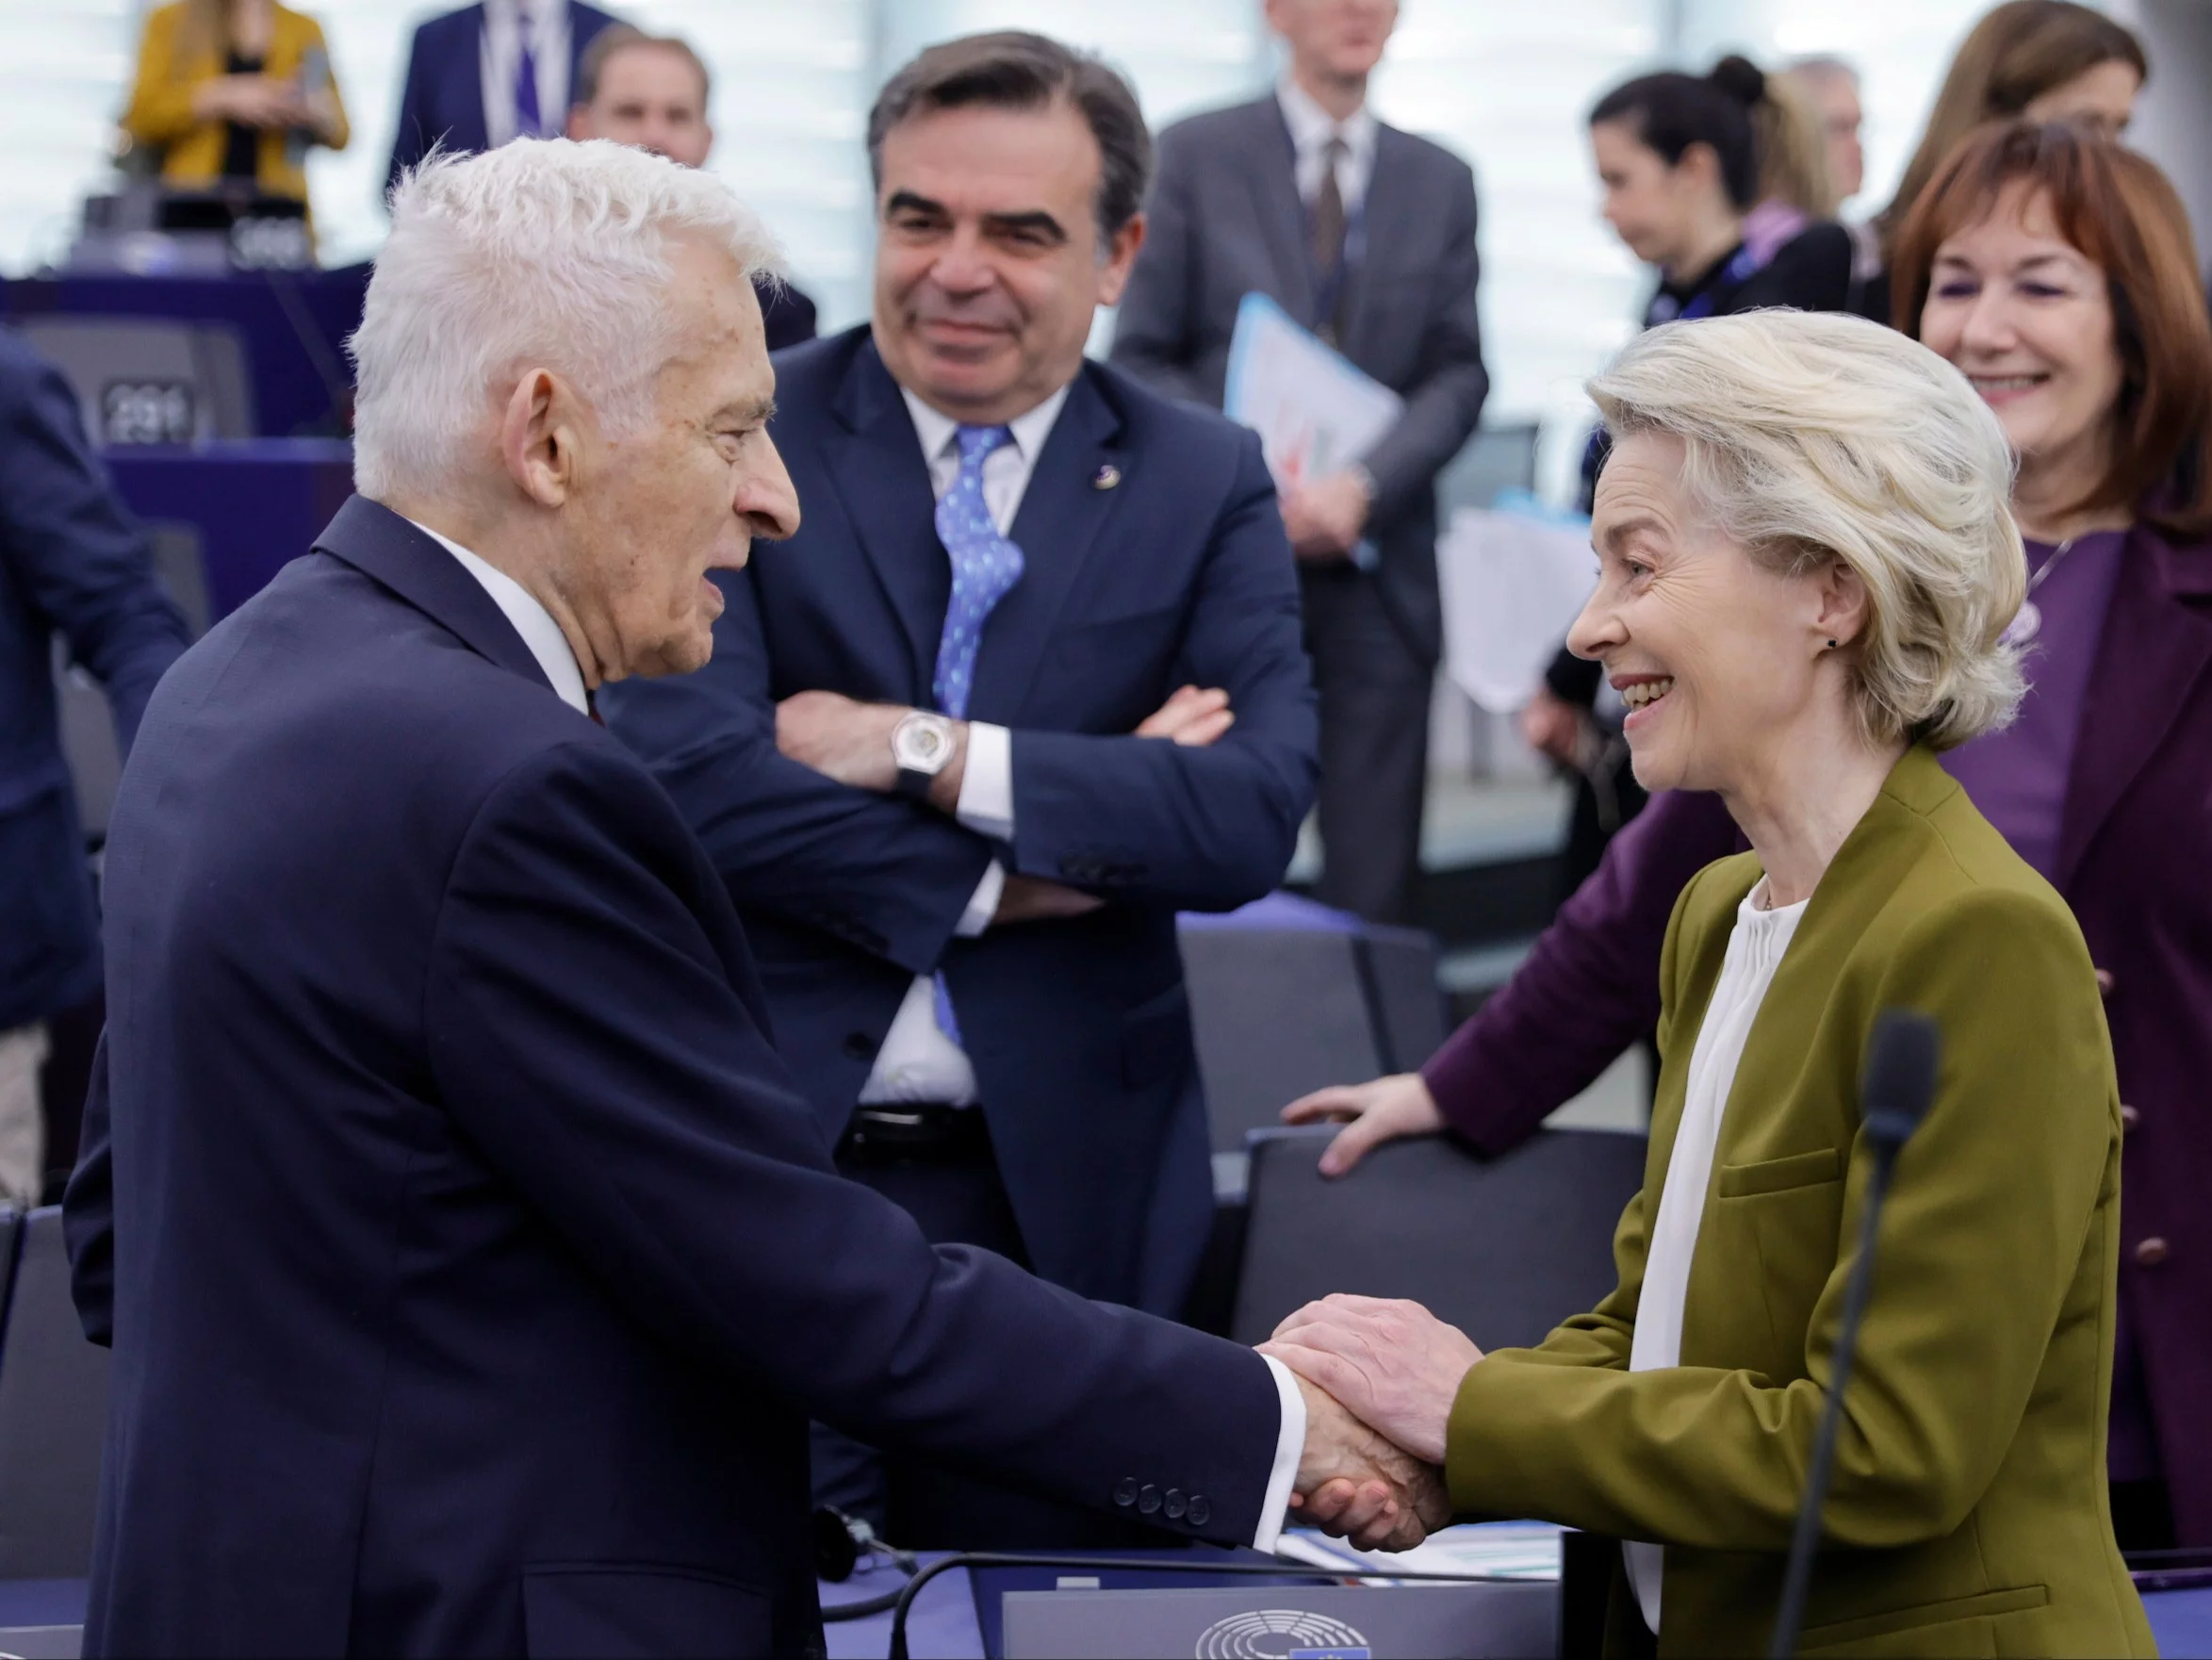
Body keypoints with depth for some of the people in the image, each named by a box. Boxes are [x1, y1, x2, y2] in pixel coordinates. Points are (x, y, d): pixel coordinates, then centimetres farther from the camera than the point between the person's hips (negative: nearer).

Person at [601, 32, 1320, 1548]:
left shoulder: (1206, 484, 6)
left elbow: (1256, 813, -8)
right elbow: (689, 773, -14)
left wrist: (931, 756, -15)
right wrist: (1004, 880, -13)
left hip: (1064, 1185, 2)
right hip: (762, 1152, -2)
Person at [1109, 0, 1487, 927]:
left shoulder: (1441, 184, 12)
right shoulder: (1195, 157, 4)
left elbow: (1459, 373, 6)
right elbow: (1141, 359, 2)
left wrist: (1364, 485, -12)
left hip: (1377, 566, 2)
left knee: (1377, 875, -1)